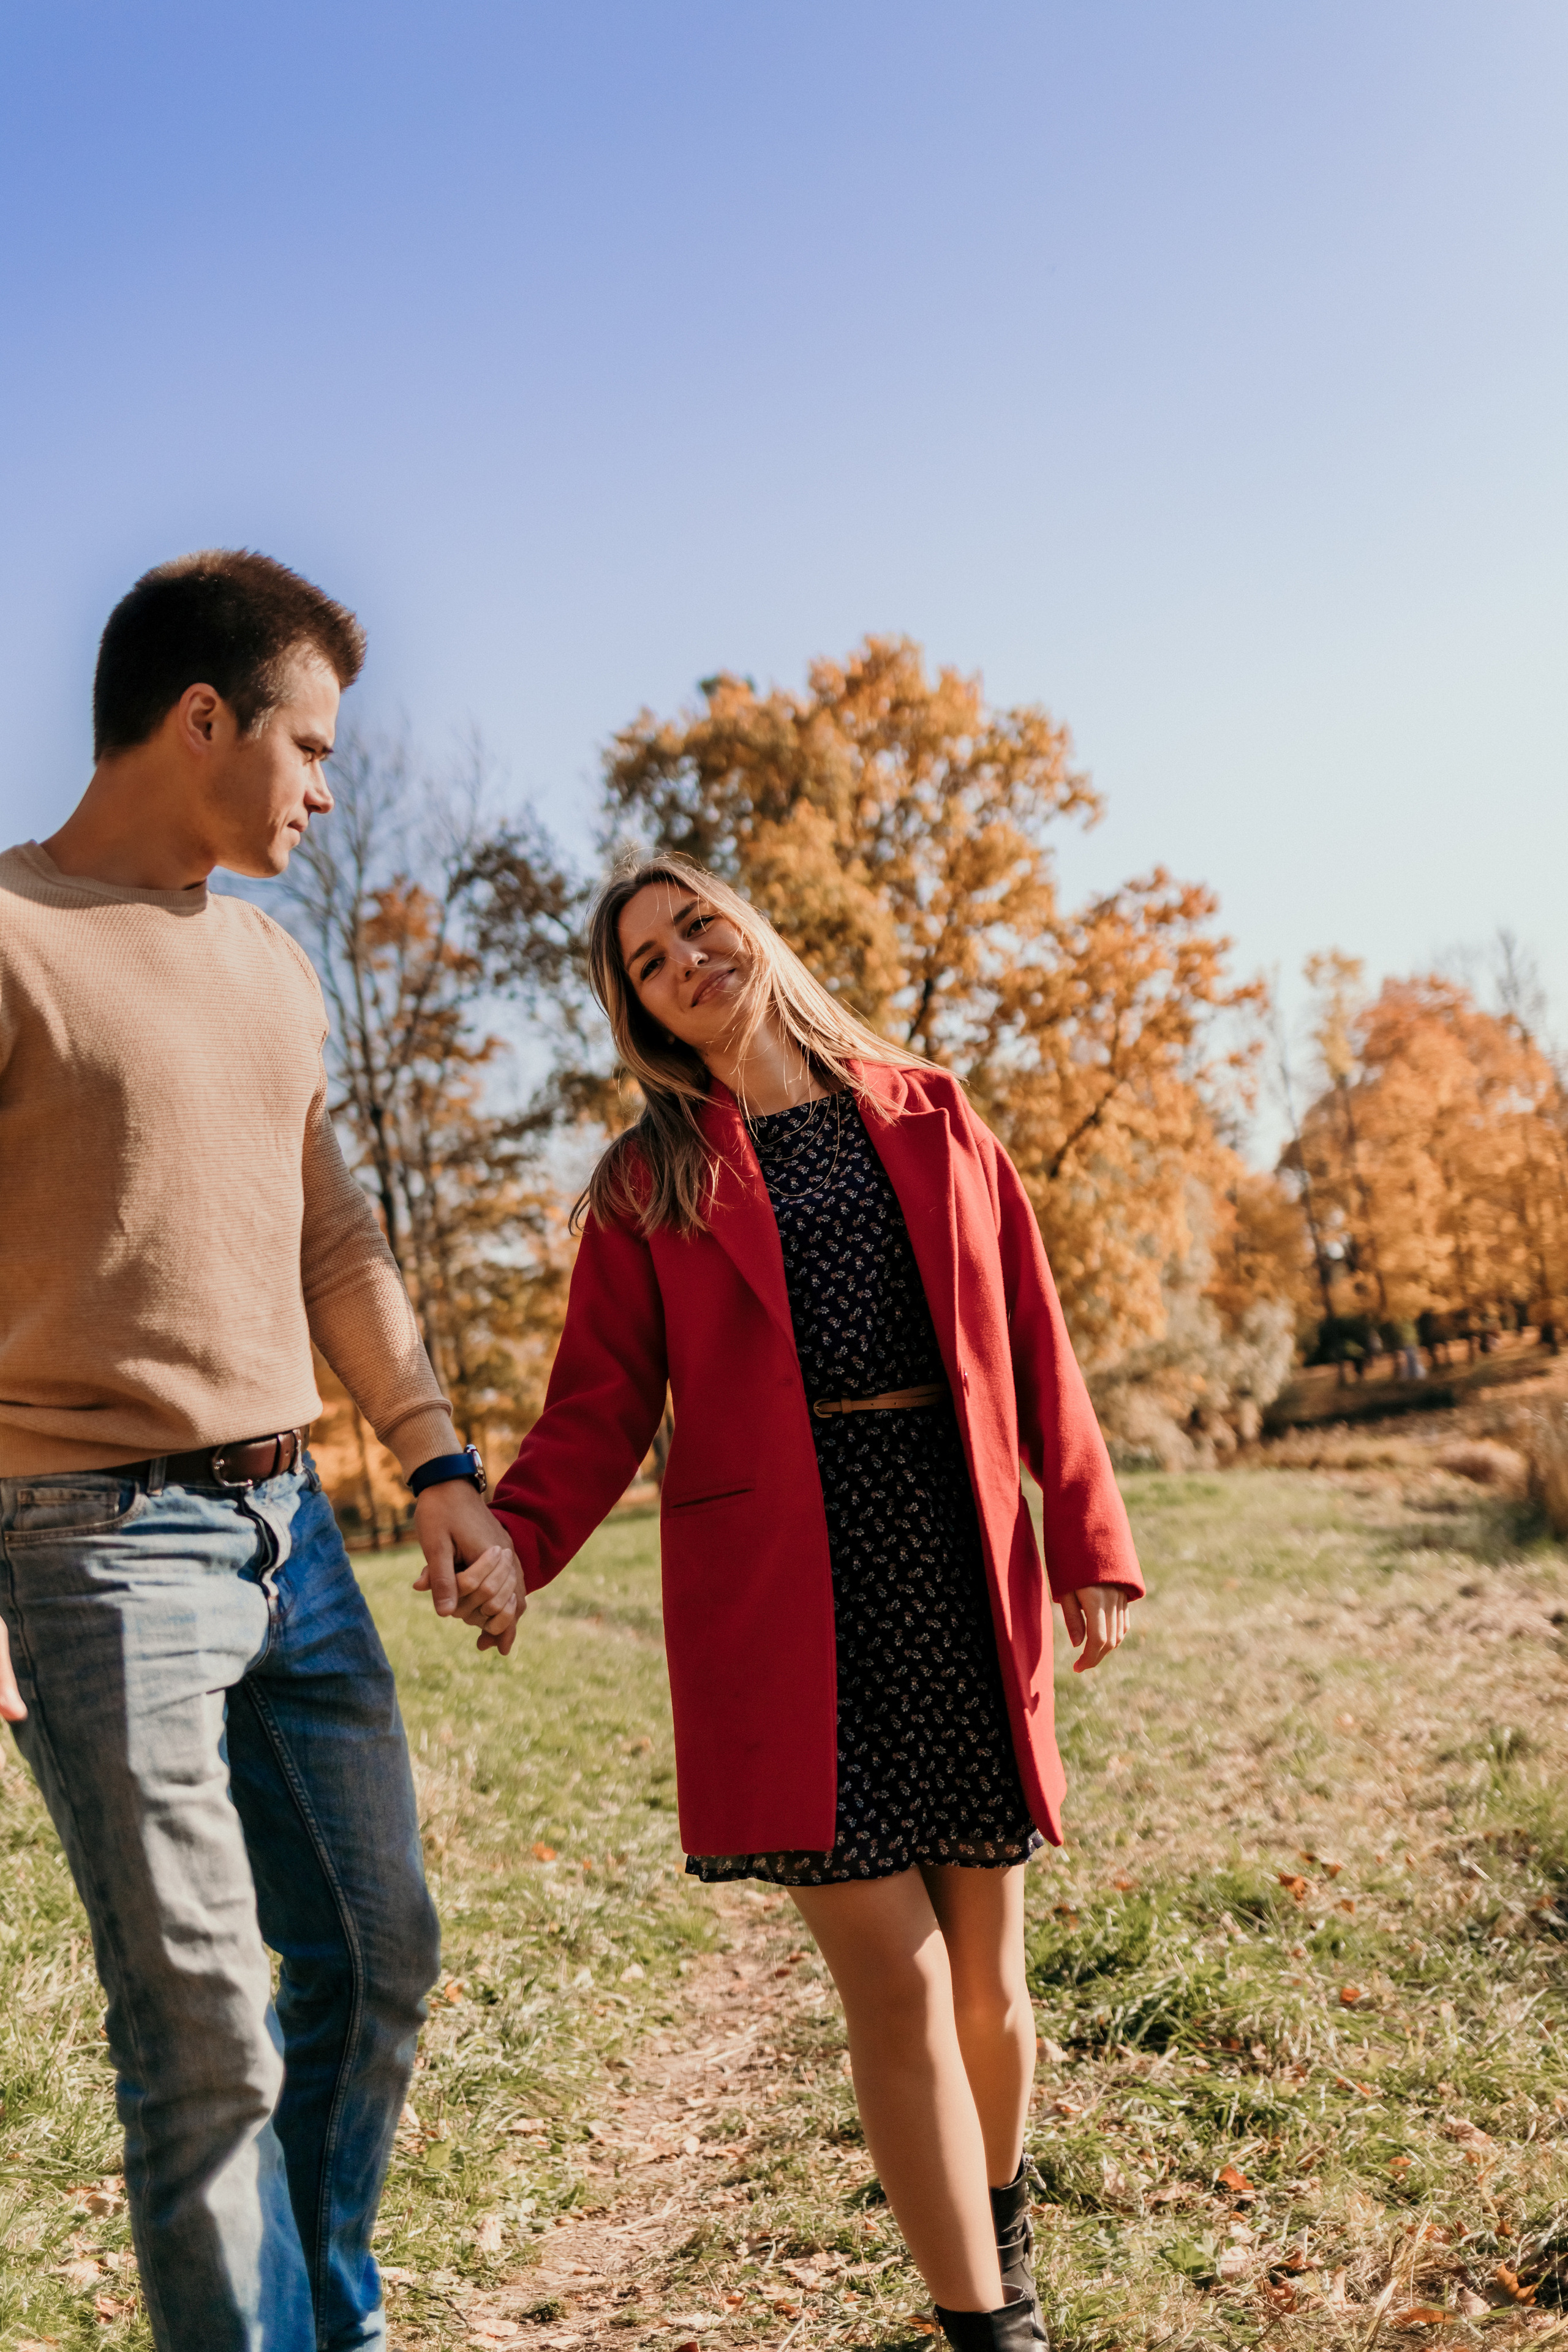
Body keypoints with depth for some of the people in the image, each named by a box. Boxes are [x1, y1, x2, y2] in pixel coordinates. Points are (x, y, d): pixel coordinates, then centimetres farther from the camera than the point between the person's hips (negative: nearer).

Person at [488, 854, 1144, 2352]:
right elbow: (600, 1406, 2)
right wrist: (515, 1536, -16)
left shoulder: (929, 1120, 12)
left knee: (988, 1977, 11)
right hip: (784, 1600, -2)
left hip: (960, 1567, 2)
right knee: (897, 1986, -3)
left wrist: (1088, 1541, 2)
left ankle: (997, 2216, 40)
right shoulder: (651, 1185, 7)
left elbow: (1035, 1345, 10)